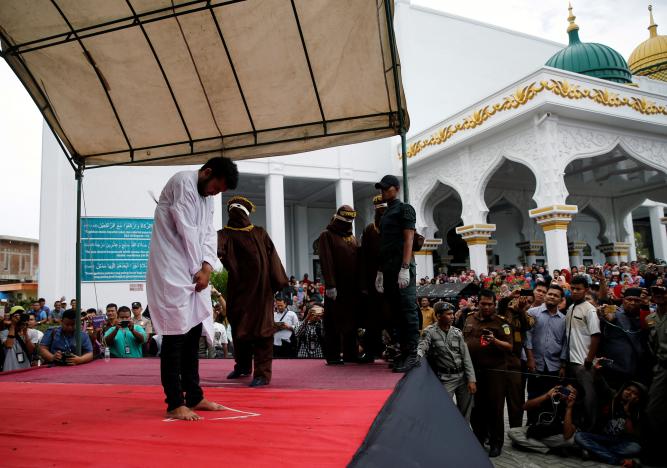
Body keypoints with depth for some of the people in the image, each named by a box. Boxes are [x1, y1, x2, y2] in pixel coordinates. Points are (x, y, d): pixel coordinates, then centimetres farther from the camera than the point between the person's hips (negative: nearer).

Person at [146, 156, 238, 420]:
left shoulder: (206, 195, 15)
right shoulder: (183, 182, -11)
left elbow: (209, 233, 10)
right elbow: (186, 230, -14)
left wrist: (207, 267, -6)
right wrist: (198, 270, -8)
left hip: (195, 272, 9)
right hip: (172, 271, -9)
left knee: (193, 333, 10)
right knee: (176, 334, -8)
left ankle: (194, 397, 18)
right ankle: (175, 404, -1)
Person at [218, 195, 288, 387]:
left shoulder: (260, 233, 11)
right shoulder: (225, 234, 7)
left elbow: (272, 258, 6)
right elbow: (215, 246, -16)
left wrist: (279, 282, -2)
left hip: (261, 288, -1)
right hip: (238, 289, 1)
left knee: (261, 327, -5)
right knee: (239, 328, 12)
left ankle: (263, 372, -4)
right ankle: (243, 366, 32)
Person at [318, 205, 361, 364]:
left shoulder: (353, 238, 18)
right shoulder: (327, 236, 0)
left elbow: (358, 261, 16)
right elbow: (326, 262, -10)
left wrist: (361, 284, 8)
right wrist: (330, 285, -19)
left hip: (352, 287, 6)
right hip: (336, 288, -6)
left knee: (351, 321, 8)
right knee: (334, 321, -1)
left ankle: (351, 354, 15)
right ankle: (333, 356, 6)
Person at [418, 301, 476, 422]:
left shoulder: (457, 332, 6)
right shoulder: (429, 332, -5)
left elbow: (466, 357, 6)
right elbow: (421, 349, -18)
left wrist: (471, 379, 0)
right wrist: (417, 356, -42)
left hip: (463, 376, 4)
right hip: (445, 379, -4)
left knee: (465, 412, 13)